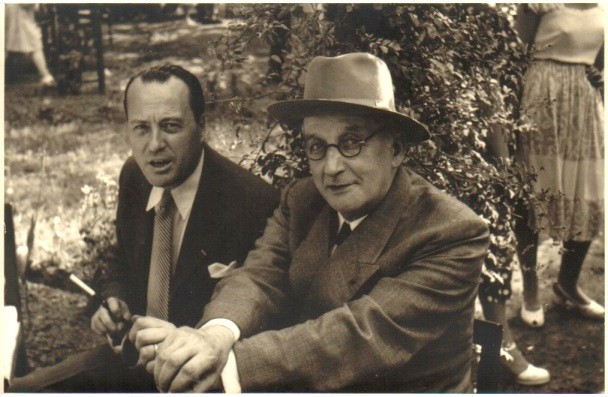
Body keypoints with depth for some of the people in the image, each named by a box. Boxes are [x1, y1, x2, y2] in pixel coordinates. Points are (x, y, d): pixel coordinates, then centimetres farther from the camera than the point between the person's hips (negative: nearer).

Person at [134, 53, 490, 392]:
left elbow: (371, 332, -27)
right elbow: (261, 276, -13)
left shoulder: (453, 233, -16)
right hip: (300, 387, 5)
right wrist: (217, 334, -36)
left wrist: (230, 362, -34)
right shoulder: (301, 201, 1)